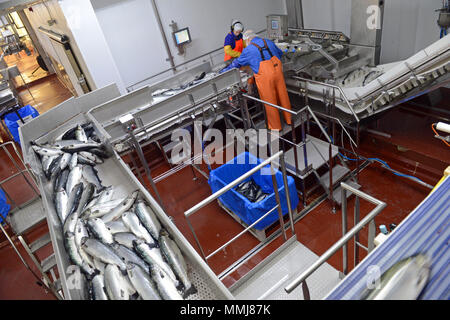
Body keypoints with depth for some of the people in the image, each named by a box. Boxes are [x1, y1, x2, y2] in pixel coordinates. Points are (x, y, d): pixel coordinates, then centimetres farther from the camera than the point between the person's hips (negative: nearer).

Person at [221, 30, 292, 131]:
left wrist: (224, 71, 22)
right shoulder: (268, 42, 14)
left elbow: (237, 63, 9)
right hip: (277, 69, 6)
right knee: (282, 94, 17)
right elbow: (280, 53, 28)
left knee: (270, 101, 6)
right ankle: (288, 119, 33)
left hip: (265, 76, -5)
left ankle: (275, 127, 19)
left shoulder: (248, 50, 0)